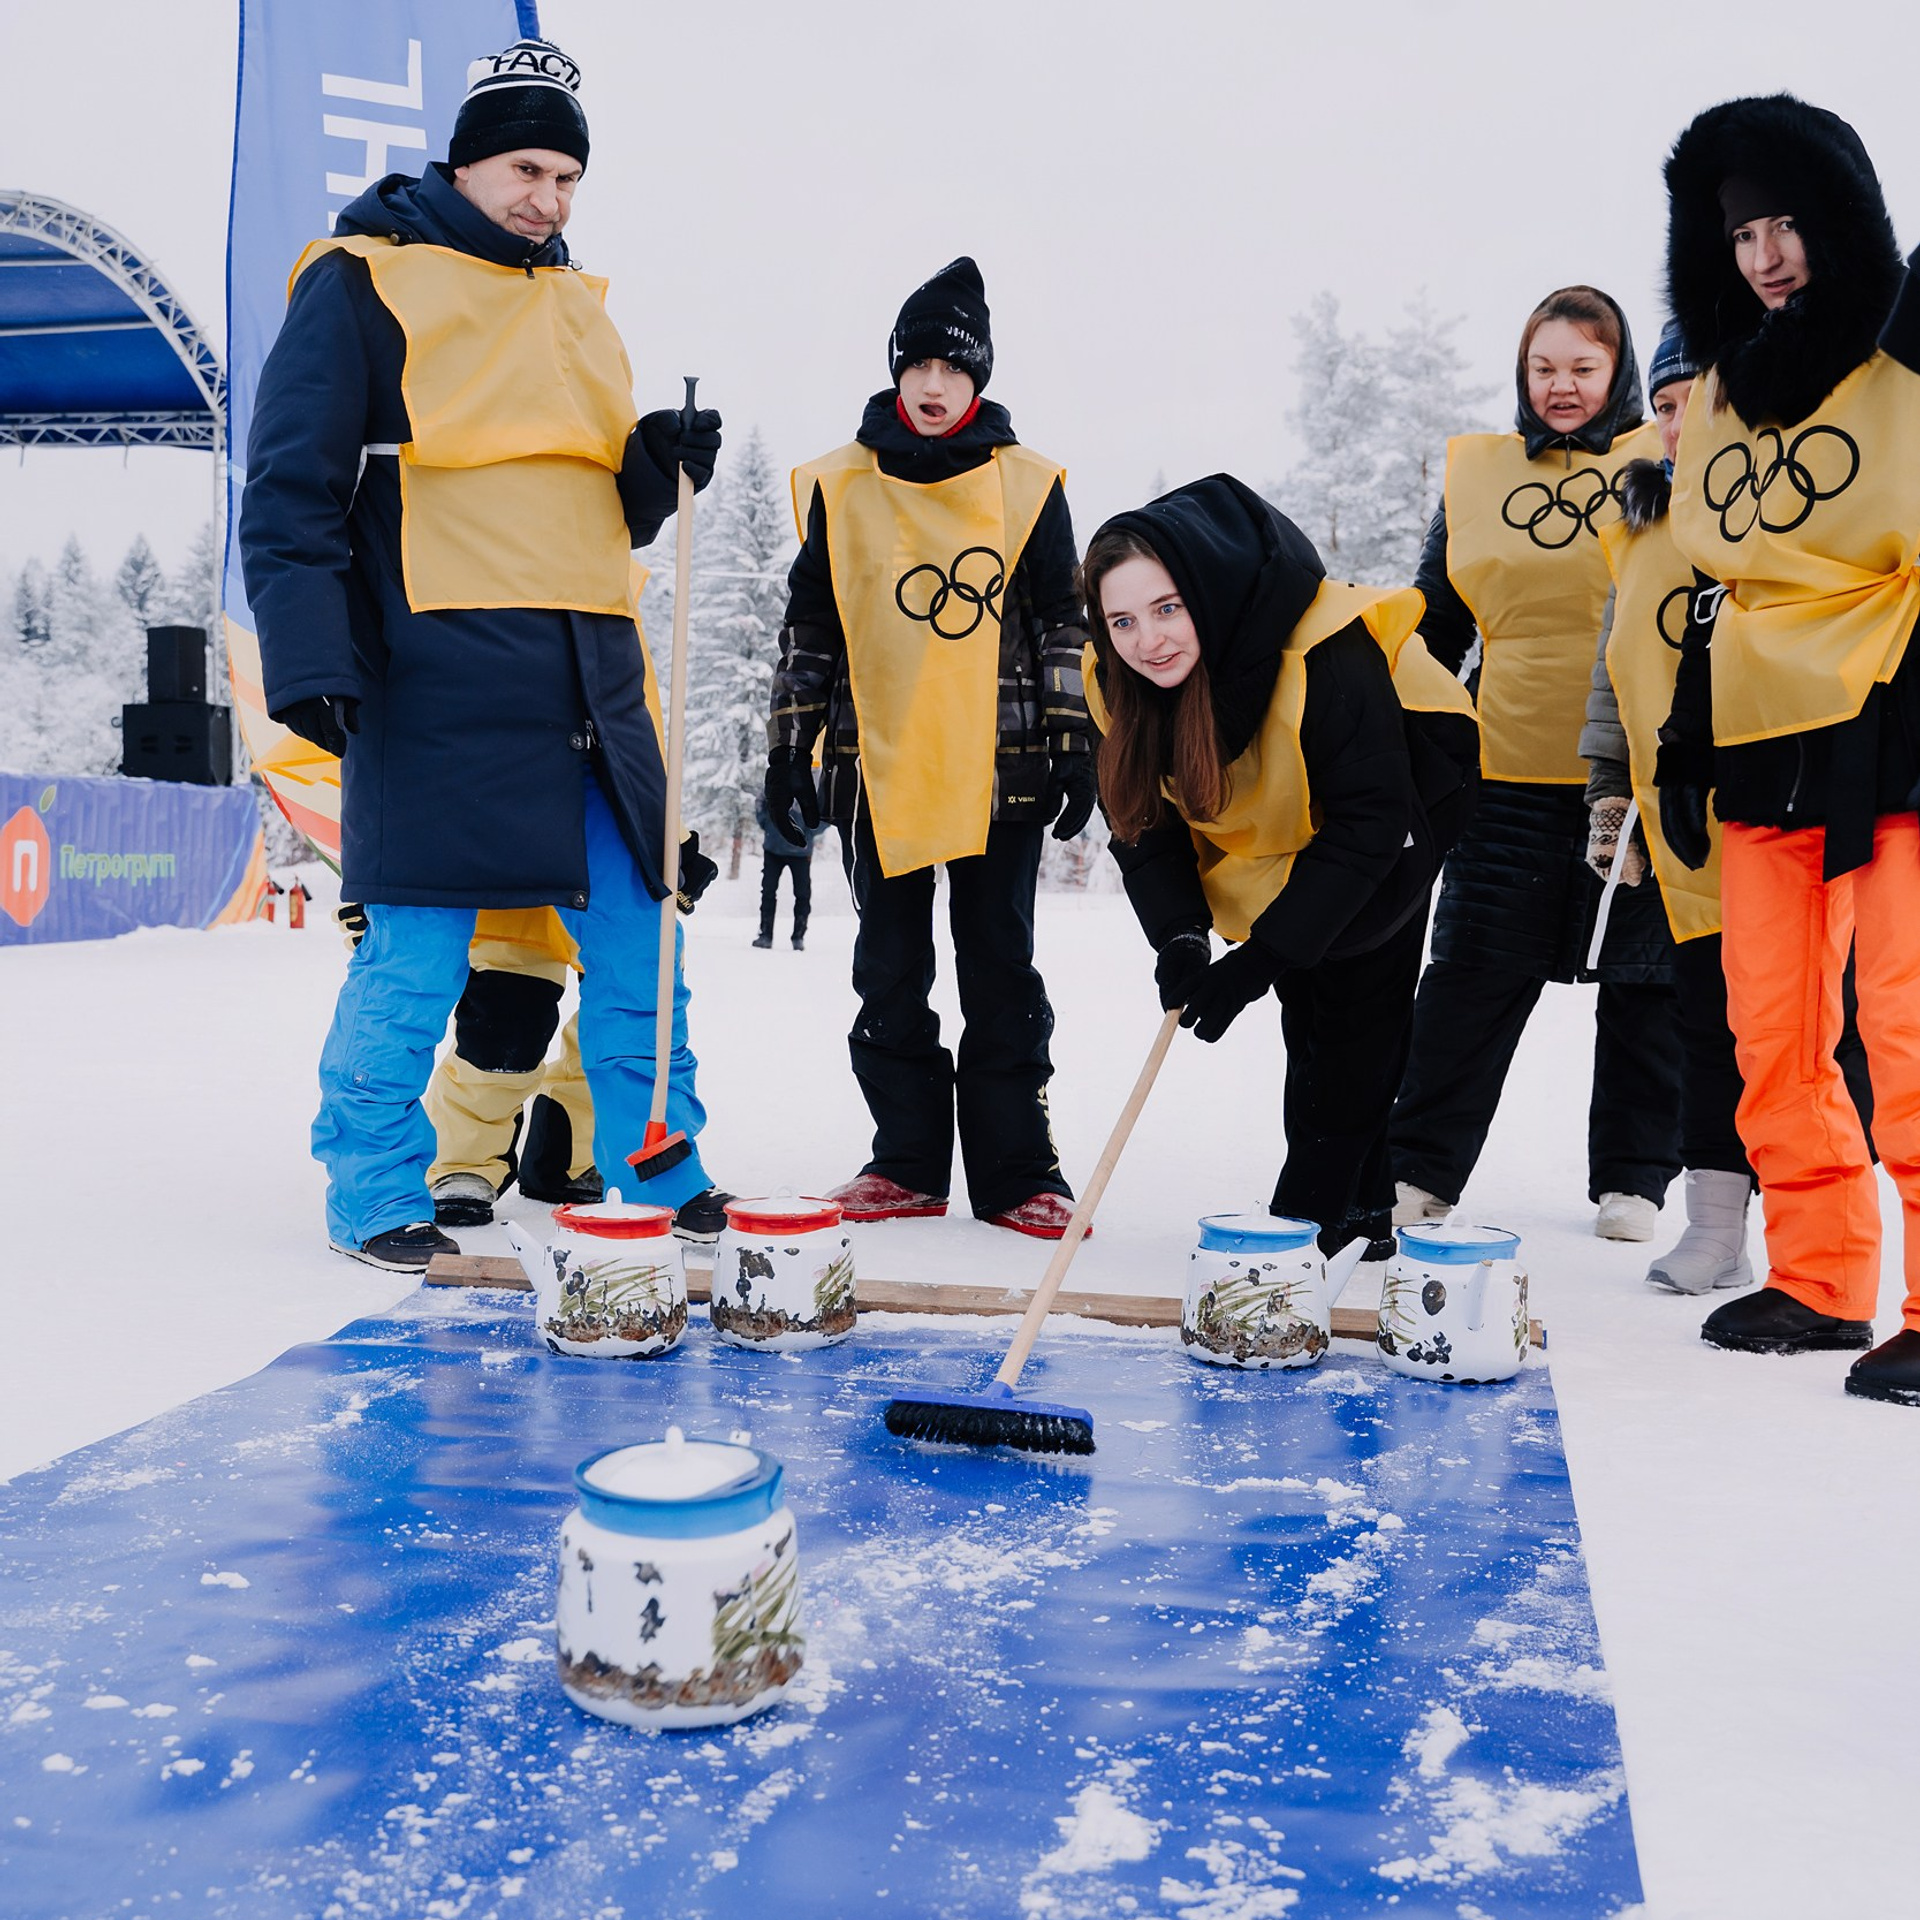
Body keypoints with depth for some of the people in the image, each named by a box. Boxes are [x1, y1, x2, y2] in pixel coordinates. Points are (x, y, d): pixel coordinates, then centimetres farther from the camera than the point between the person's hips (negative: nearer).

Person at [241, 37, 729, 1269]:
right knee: (418, 948, -3)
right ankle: (375, 1191, 13)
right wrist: (310, 656, -14)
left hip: (588, 676, 7)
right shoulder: (365, 283, 1)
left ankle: (658, 1170, 20)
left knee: (634, 935, 8)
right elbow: (292, 484, -4)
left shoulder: (574, 307, 21)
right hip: (441, 671, -6)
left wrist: (657, 466, 3)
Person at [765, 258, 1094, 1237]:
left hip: (1000, 765, -1)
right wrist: (788, 745, 6)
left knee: (1001, 972, 1)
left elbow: (1062, 626, 8)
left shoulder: (1028, 486, 6)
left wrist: (1074, 743, 1)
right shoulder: (842, 486, 8)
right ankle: (907, 1162, 16)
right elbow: (808, 626, 11)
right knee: (890, 974, 6)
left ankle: (1015, 1171, 8)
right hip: (877, 762, 2)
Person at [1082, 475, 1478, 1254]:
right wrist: (1178, 934, -33)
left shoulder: (1327, 655, -39)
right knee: (1308, 1007, 9)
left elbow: (1372, 819, -35)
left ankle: (1327, 1206, -2)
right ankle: (1356, 1198, 21)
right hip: (1283, 824, 6)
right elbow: (1144, 826, -13)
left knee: (1352, 994, -12)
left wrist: (1261, 956, -39)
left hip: (1407, 794, -5)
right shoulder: (1121, 683, -21)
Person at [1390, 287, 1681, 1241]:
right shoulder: (1475, 470, 10)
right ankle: (1420, 1169, 12)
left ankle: (1633, 1177, 20)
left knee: (1643, 980, 6)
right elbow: (1435, 621, 17)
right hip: (1511, 768, 2)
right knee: (1472, 973, 2)